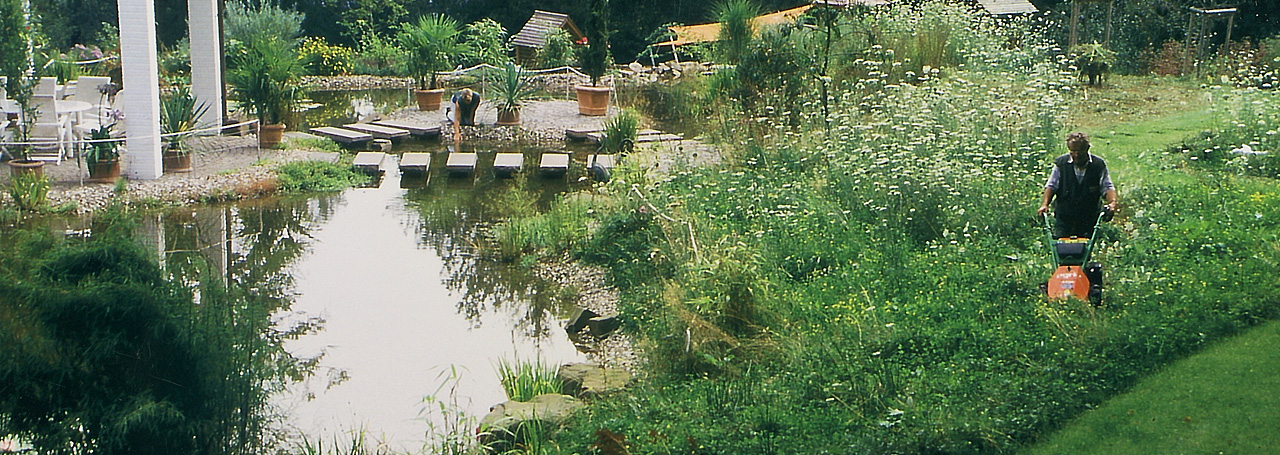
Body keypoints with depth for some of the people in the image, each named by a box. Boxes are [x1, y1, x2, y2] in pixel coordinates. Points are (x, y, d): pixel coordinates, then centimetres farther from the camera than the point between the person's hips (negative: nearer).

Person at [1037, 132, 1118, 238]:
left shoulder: (1099, 165, -1)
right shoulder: (1061, 163, 0)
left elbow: (1107, 187, 1)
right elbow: (1051, 186, 5)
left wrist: (1112, 202, -19)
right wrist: (1045, 204, -10)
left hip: (1089, 218, 0)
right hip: (1064, 217, 0)